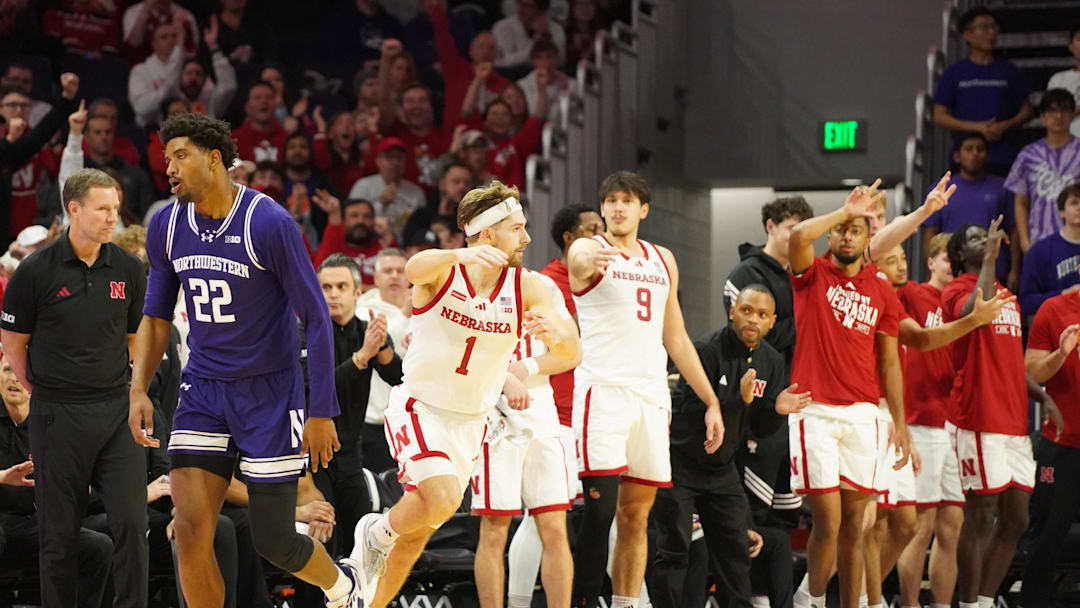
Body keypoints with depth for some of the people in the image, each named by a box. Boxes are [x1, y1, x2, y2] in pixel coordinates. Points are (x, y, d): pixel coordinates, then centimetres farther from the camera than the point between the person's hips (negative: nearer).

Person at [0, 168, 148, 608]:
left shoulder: (128, 269, 4)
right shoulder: (36, 271, -6)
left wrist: (135, 394, 12)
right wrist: (45, 393, 11)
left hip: (118, 411, 3)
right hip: (58, 418, -3)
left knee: (131, 523, -5)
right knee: (60, 533, 3)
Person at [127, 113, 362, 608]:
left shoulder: (269, 223, -18)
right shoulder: (165, 227, 0)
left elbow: (316, 318, -13)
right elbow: (156, 318, 12)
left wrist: (322, 411, -15)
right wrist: (138, 391, -2)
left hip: (270, 391, -4)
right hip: (204, 389, 4)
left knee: (274, 543, 1)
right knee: (190, 529, -12)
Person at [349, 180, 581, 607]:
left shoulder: (527, 288, -8)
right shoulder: (443, 270, -15)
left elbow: (571, 354, -14)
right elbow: (414, 269, -41)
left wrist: (555, 332, -38)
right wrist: (461, 255, -61)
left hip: (468, 423, 4)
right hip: (418, 408, -4)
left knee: (417, 533, 10)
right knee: (443, 500, -26)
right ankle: (378, 532, 4)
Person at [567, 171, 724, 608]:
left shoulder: (662, 260, 18)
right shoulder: (588, 249, 1)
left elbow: (676, 339, 22)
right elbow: (580, 263, -27)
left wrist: (711, 402, 17)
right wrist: (589, 261, -52)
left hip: (651, 394, 6)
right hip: (603, 388, -6)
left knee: (636, 517, 7)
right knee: (600, 510, -14)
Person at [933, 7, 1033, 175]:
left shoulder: (1008, 70, 13)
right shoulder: (954, 73, 8)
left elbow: (1026, 111, 16)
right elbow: (939, 117, 4)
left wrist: (1003, 126, -4)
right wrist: (976, 127, -8)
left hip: (1003, 159, 1)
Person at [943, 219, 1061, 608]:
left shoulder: (1007, 297, 23)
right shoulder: (957, 290, -3)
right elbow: (975, 311, -28)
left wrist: (1041, 396, 14)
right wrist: (991, 257, -21)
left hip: (1014, 422, 8)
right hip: (980, 421, -8)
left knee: (1015, 521, 7)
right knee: (981, 517, -7)